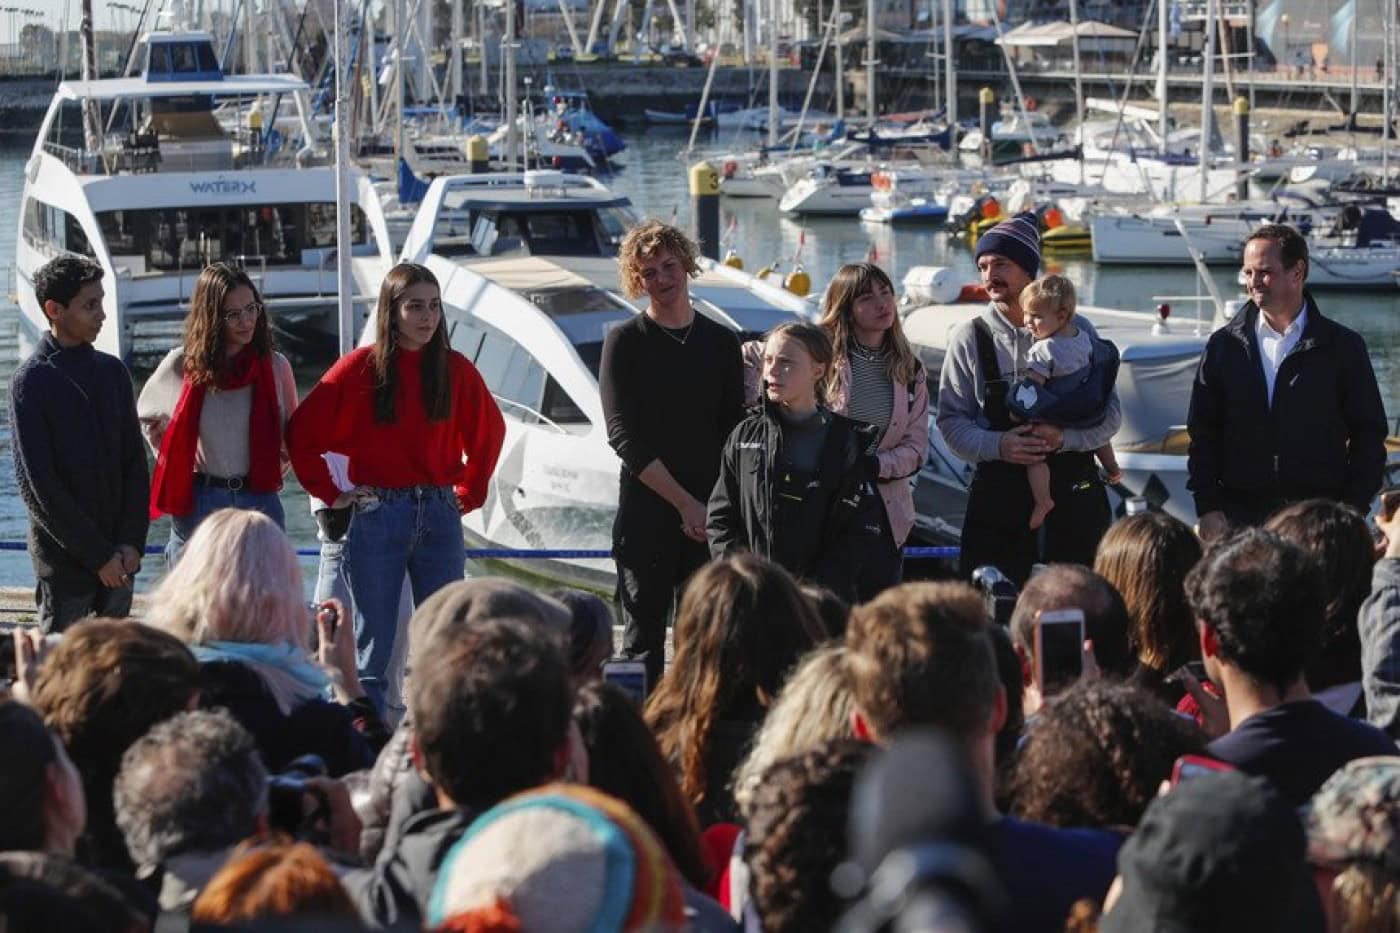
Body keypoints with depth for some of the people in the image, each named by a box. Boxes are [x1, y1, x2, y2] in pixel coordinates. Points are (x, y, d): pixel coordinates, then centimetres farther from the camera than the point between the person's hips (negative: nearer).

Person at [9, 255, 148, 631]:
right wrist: (98, 555, -13)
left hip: (118, 559, 5)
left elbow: (135, 463, 9)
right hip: (65, 561, -5)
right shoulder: (31, 381, -8)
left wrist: (132, 542, -4)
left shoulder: (112, 371, 9)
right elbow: (36, 483, -12)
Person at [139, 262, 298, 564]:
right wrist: (176, 466, 9)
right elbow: (147, 418, 17)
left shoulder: (274, 366, 2)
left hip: (260, 502, 1)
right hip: (198, 503, -1)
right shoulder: (182, 366, -2)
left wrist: (272, 470, 6)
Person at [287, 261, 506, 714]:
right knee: (374, 643, 1)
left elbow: (489, 432, 20)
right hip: (378, 517, -3)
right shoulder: (361, 367, -3)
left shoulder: (455, 369, 5)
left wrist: (469, 492, 12)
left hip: (440, 516, 3)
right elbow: (301, 431, 0)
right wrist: (331, 494, -2)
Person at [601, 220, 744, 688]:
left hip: (708, 515, 3)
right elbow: (625, 437, -6)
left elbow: (734, 431, 12)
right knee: (644, 639, -2)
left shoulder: (721, 342, 11)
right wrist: (686, 504, -12)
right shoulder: (625, 342, 1)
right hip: (645, 514, -3)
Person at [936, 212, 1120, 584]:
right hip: (999, 492, 0)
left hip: (1073, 487, 0)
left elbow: (1110, 413, 2)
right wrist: (997, 445, -17)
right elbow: (951, 421, 1)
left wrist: (1063, 437, -16)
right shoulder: (970, 338, 3)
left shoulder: (1076, 330, 3)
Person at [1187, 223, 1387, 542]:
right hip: (1242, 514, 1)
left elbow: (1368, 435, 6)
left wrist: (1352, 512, -3)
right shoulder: (1225, 346, 9)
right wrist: (1208, 507, 1)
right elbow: (1203, 434, 10)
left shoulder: (1343, 347, 5)